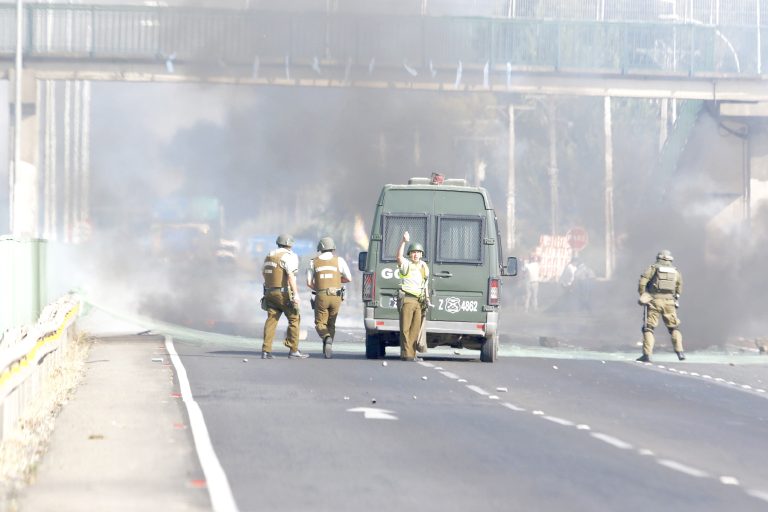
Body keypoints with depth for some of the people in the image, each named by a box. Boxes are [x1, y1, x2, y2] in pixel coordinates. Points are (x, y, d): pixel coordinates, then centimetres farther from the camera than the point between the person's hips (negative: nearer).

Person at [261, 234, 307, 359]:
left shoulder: (269, 256, 16)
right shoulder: (288, 256, -9)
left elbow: (263, 273, 23)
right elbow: (291, 276, -19)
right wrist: (296, 294, -23)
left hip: (270, 292, 7)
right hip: (284, 293, -7)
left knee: (271, 320, 5)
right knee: (294, 319, 2)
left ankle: (266, 351, -4)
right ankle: (293, 350, 0)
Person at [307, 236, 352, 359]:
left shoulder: (314, 262, 4)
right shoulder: (339, 260, 2)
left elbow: (309, 282, 4)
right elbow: (349, 279, 2)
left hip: (321, 297, -1)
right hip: (336, 297, 1)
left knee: (320, 323, 8)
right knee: (331, 323, 16)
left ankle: (327, 338, -23)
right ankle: (328, 350, 11)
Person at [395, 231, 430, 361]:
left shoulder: (424, 266, 18)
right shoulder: (406, 264, -1)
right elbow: (398, 256, -22)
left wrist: (427, 297, 21)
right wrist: (404, 242, -31)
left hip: (420, 301, 6)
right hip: (407, 299, -6)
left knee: (416, 328, 6)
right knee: (406, 328, -7)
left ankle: (412, 354, 10)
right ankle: (407, 354, -9)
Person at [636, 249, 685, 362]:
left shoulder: (653, 268, 4)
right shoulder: (675, 272, 14)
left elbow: (642, 282, -7)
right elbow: (679, 289, 16)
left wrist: (642, 296, 4)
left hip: (654, 302, -3)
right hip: (669, 303, 3)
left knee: (648, 328, 2)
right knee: (674, 328, 15)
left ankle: (647, 354, -9)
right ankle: (679, 352, 2)